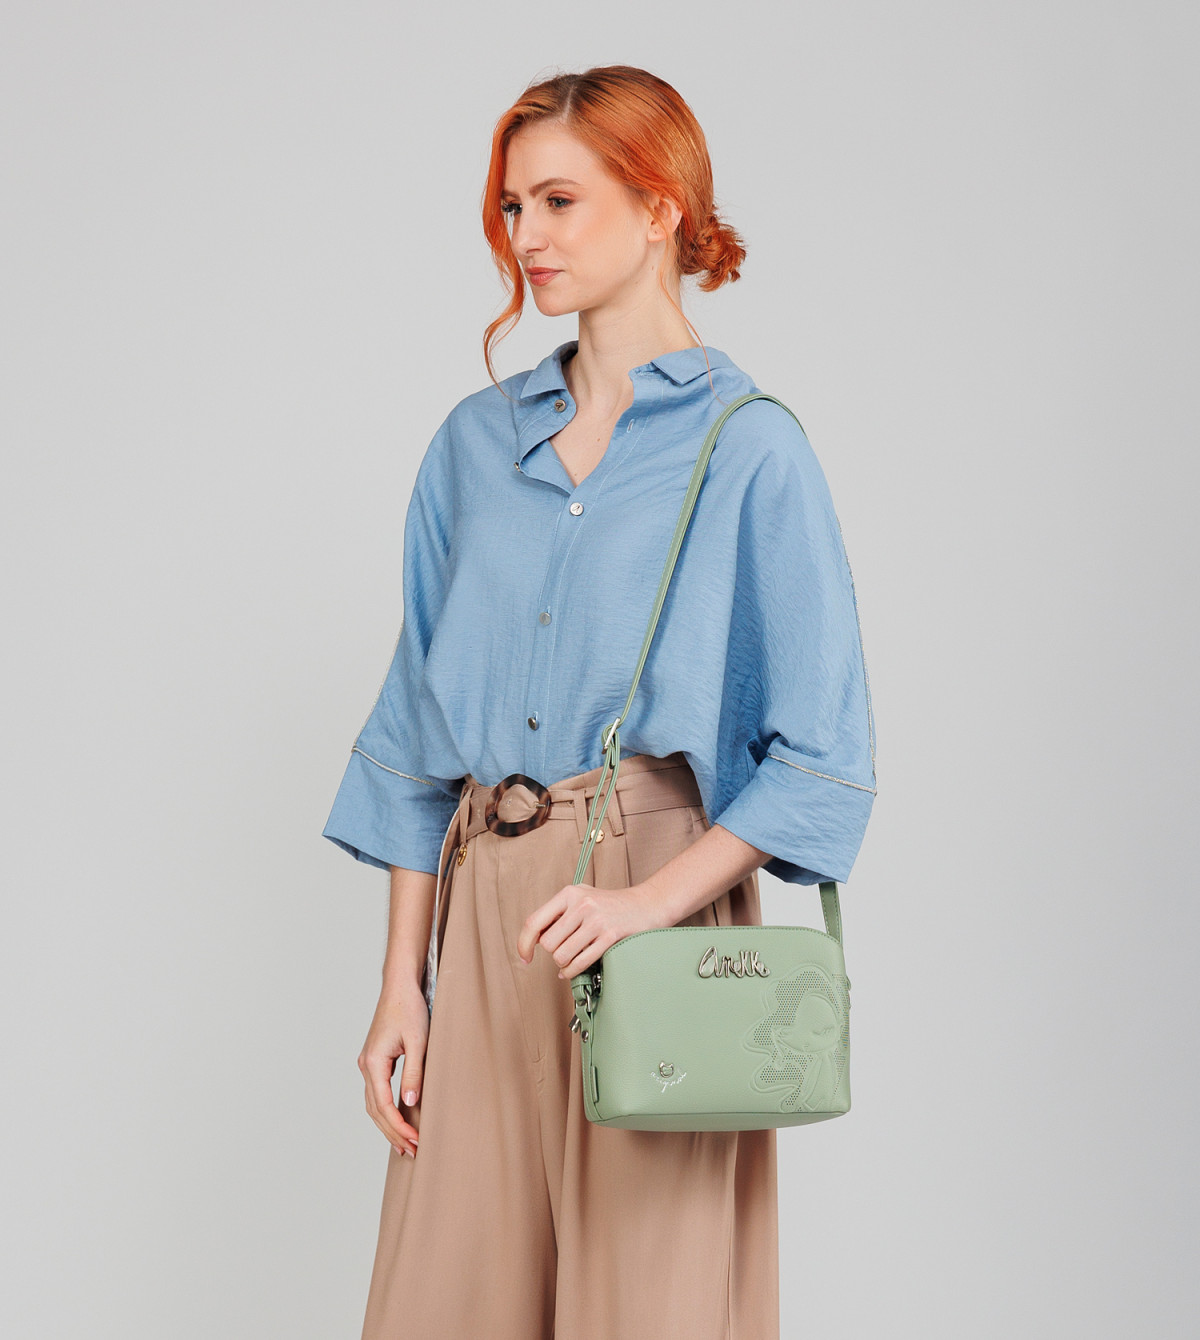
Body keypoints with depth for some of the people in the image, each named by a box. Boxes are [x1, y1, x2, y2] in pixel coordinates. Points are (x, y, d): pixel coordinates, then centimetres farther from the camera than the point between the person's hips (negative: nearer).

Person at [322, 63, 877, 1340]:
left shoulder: (748, 447, -3)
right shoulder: (474, 443, 11)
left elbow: (822, 756, -6)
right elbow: (418, 731, 12)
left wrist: (648, 900, -19)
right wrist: (401, 983, 7)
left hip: (663, 897, -4)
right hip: (484, 904, 4)